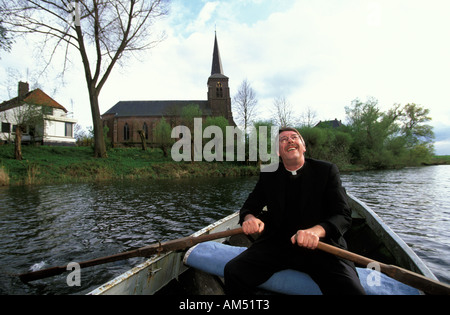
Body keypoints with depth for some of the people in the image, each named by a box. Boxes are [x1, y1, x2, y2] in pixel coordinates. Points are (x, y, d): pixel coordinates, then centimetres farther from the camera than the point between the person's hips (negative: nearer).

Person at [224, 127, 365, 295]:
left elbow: (343, 215, -6)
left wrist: (317, 230, -27)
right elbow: (249, 206, 12)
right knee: (233, 270, -20)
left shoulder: (327, 171, 2)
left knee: (351, 289, -28)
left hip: (320, 245, -1)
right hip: (276, 243, 2)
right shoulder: (268, 176, 9)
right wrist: (249, 218, -15)